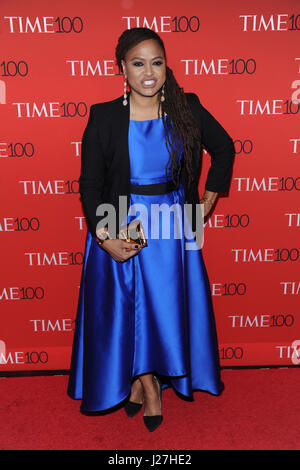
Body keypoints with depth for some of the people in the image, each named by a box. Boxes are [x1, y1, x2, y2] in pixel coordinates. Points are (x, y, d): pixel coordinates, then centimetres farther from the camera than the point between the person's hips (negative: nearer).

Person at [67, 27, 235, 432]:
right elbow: (89, 185, -4)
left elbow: (223, 148, 13)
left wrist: (208, 202, 7)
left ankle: (144, 379, 39)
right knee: (126, 310, 7)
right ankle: (149, 387, 34)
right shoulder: (103, 117, -6)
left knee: (168, 309, 11)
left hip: (173, 228, 2)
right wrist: (104, 238, -16)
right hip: (120, 231, -1)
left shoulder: (188, 109, -2)